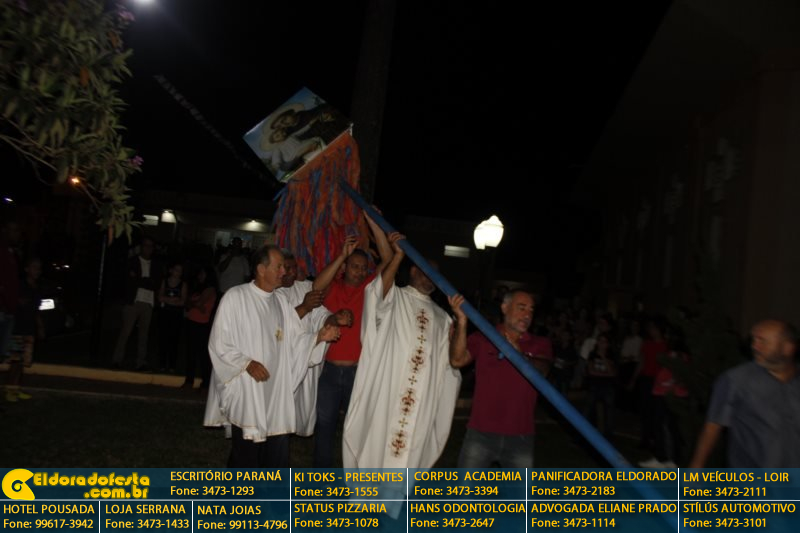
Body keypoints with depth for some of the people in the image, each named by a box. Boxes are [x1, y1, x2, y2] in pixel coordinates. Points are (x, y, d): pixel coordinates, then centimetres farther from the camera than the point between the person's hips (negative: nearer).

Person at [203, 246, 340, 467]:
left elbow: (297, 337, 9)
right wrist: (247, 363, -19)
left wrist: (319, 335, -8)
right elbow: (219, 344, -9)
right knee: (246, 454, 7)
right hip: (246, 393, -5)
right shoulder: (235, 297, -8)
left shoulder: (281, 300, 9)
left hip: (277, 392, 5)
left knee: (277, 455, 10)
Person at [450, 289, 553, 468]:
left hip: (520, 437, 2)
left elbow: (541, 372, -13)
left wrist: (518, 354, -32)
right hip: (481, 434, -1)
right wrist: (461, 322, -23)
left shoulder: (540, 345, 7)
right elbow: (458, 360, -12)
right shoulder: (482, 339, 3)